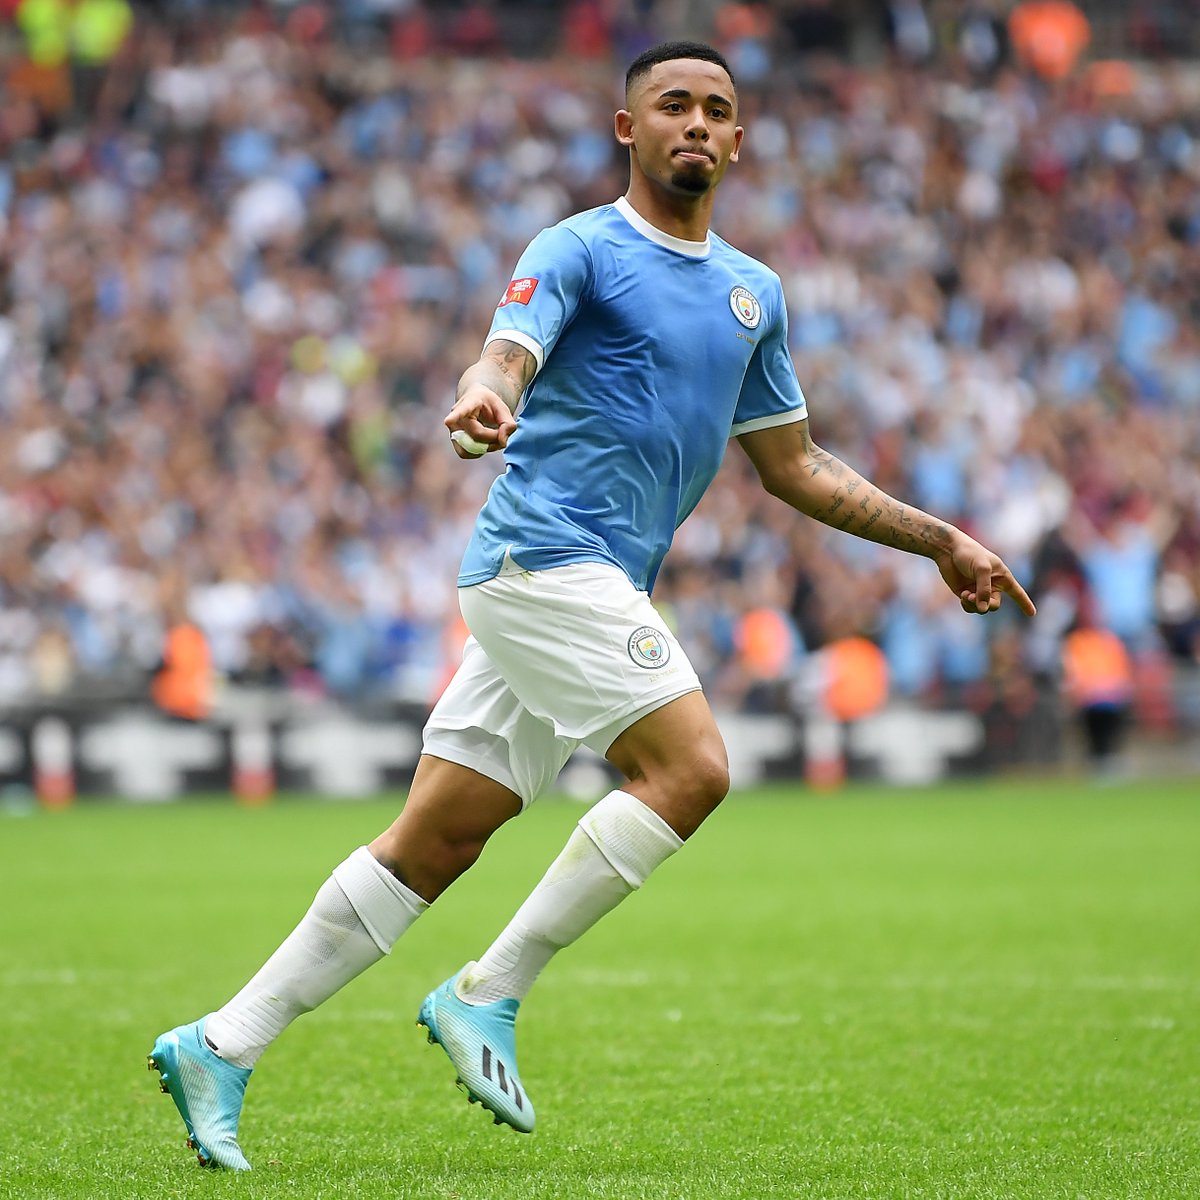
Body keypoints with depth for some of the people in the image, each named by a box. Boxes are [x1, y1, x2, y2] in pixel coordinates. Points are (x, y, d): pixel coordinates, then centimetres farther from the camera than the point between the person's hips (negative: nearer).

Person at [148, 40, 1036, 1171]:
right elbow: (508, 354, -20)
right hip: (544, 557, -7)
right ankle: (487, 993, -10)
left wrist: (940, 540, 24)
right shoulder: (578, 251, -3)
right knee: (690, 767, -19)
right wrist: (484, 395, -44)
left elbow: (793, 465, 27)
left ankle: (221, 1045, 4)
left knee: (436, 840, 2)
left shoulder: (755, 292, 20)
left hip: (597, 589, 7)